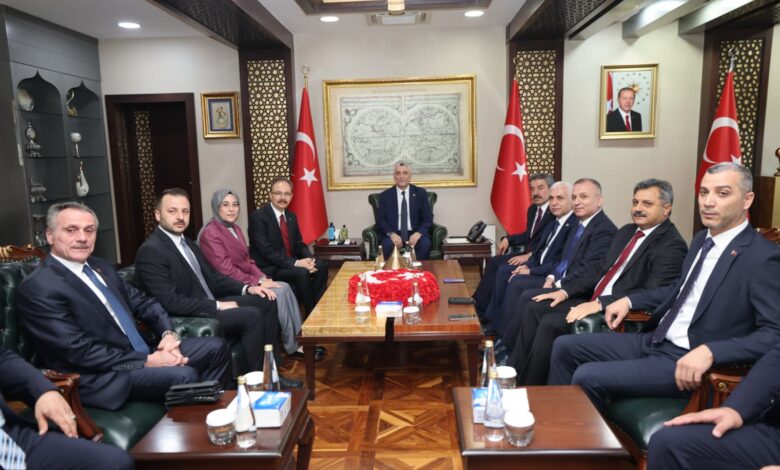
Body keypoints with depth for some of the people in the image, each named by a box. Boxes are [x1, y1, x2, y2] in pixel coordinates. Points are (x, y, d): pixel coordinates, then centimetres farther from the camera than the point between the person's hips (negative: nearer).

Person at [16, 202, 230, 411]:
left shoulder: (101, 267, 12)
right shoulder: (37, 287, -14)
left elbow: (143, 303, 15)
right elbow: (80, 352, -20)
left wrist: (168, 334, -5)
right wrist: (147, 361, -19)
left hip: (143, 354, 9)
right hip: (98, 376, -8)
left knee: (215, 347, 2)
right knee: (183, 376, -28)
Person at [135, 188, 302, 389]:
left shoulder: (186, 242, 12)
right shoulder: (150, 251, -18)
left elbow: (212, 276, 16)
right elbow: (171, 302, -24)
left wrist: (247, 288, 1)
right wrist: (218, 306, -19)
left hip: (209, 304, 10)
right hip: (187, 319, -10)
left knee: (265, 302, 2)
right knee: (251, 316, -24)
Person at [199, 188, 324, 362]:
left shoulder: (235, 228, 12)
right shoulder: (210, 234, -16)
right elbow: (227, 271, -21)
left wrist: (262, 277, -4)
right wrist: (257, 282, -20)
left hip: (246, 281, 8)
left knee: (284, 287, -11)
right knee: (277, 294, -20)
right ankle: (292, 348, -7)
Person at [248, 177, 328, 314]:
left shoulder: (291, 216, 10)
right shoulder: (258, 216, -14)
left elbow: (299, 245, 12)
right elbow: (266, 251, -21)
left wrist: (309, 259, -11)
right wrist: (296, 263, -27)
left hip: (290, 264, 7)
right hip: (268, 269, -7)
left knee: (321, 265, -12)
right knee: (302, 273, -29)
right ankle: (311, 313, -10)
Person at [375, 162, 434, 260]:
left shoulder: (421, 193, 6)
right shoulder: (385, 195, 6)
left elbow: (428, 218, 2)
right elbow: (380, 219, 2)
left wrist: (418, 233, -17)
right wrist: (391, 234, -17)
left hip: (415, 234, 1)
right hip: (394, 235, 0)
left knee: (425, 243, -31)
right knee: (387, 245, -32)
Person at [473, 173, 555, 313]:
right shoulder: (533, 209, 14)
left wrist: (529, 255, -25)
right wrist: (508, 239, 7)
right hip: (528, 253, 9)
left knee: (504, 269, -23)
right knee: (493, 262, -8)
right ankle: (480, 305, -7)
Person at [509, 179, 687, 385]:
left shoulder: (672, 245, -11)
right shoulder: (626, 231, 15)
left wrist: (601, 303, -29)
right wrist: (566, 292, 5)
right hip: (594, 300, 9)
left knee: (550, 323, -23)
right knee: (534, 308, -2)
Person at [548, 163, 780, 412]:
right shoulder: (702, 239, 11)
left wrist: (709, 352, -30)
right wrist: (630, 300, 14)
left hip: (689, 360, -8)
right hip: (654, 341, 8)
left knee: (588, 377, -22)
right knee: (565, 347, 3)